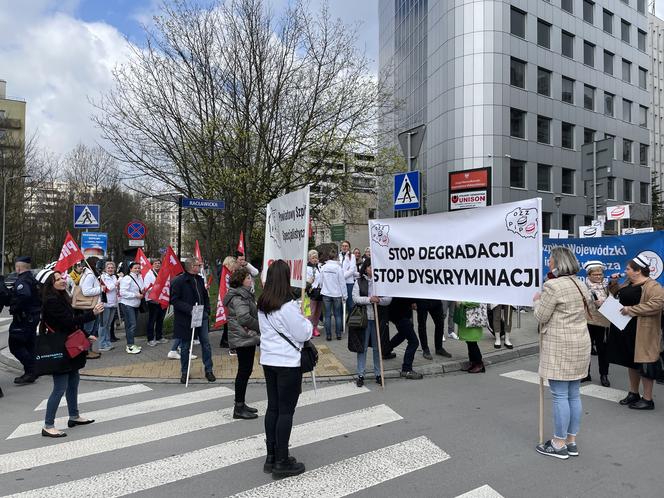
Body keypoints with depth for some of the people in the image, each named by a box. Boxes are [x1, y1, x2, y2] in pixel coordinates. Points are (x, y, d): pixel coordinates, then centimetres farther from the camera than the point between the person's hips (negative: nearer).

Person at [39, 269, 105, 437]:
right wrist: (92, 313, -26)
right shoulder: (51, 301, -20)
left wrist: (86, 335, 16)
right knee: (60, 388, -4)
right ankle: (48, 426, 8)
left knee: (73, 381, 18)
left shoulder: (62, 298, 9)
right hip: (59, 349, -10)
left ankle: (74, 417, 31)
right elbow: (69, 321, -25)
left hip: (68, 347, 10)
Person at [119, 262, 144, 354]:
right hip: (127, 304, -8)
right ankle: (130, 347, -7)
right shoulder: (127, 278, -13)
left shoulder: (140, 278, 12)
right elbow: (123, 292, -19)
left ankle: (131, 344, 22)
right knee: (131, 325, -11)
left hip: (135, 304, 8)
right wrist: (136, 295, -20)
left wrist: (143, 292, -1)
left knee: (133, 325, 13)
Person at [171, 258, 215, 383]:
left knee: (206, 343, 6)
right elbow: (174, 300, -15)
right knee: (185, 346, 8)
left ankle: (208, 370, 17)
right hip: (185, 319, -5)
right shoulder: (178, 281, -12)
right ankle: (184, 372, 23)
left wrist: (206, 310, 6)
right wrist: (189, 309, -22)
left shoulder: (200, 279, 9)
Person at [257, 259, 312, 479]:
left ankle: (271, 457, 25)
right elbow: (302, 334, -15)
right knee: (286, 411, 2)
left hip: (268, 360, 8)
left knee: (272, 407, 15)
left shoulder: (262, 304, 4)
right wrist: (307, 320, 4)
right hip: (288, 362, -7)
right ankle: (282, 462, 11)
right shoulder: (288, 305, -20)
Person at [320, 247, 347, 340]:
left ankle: (328, 335, 6)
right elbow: (342, 282, -5)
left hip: (326, 294, 1)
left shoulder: (323, 268, -2)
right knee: (338, 315, 8)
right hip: (337, 294, -1)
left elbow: (321, 281, 6)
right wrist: (344, 295, 2)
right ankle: (339, 334, 11)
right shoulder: (338, 268, -9)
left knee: (327, 315, 5)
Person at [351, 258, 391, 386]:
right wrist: (369, 299, -20)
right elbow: (355, 298, -8)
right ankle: (360, 375, 16)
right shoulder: (359, 282, 2)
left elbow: (389, 299, -3)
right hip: (363, 319, -1)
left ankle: (378, 374, 22)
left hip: (378, 319, 1)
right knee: (362, 347, 6)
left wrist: (379, 300, -21)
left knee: (378, 347, 9)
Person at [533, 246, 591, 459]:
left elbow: (541, 316, -12)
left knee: (560, 396, -1)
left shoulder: (552, 286, -16)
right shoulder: (581, 286, 12)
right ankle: (571, 442, 23)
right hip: (580, 345, 9)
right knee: (573, 395, 14)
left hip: (559, 347, -9)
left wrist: (537, 301, 7)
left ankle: (559, 445, 8)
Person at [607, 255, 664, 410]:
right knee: (632, 361, 16)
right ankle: (633, 393, 28)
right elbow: (618, 295, 28)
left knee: (644, 363, -1)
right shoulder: (628, 284, 12)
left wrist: (631, 309, -26)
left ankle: (647, 400, 8)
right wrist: (613, 283, 9)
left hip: (643, 332, -9)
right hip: (627, 329, 9)